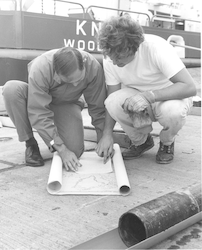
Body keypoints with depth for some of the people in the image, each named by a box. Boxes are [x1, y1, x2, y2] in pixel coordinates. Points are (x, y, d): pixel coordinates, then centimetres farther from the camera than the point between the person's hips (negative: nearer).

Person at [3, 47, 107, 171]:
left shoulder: (93, 67, -30)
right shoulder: (39, 69, -36)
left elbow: (98, 108, -18)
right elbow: (39, 114, -35)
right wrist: (62, 150, -38)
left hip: (67, 104, 1)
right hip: (38, 99, -1)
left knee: (75, 151, -22)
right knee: (11, 89, -34)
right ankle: (30, 144, -16)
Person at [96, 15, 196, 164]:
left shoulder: (156, 48, -31)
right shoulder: (110, 59, -16)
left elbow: (190, 87, -35)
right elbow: (112, 99, -7)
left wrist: (148, 96, -44)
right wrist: (107, 133, -19)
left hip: (168, 96, -3)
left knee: (172, 111, -38)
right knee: (114, 101, -28)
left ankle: (167, 143, 0)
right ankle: (141, 141, 1)